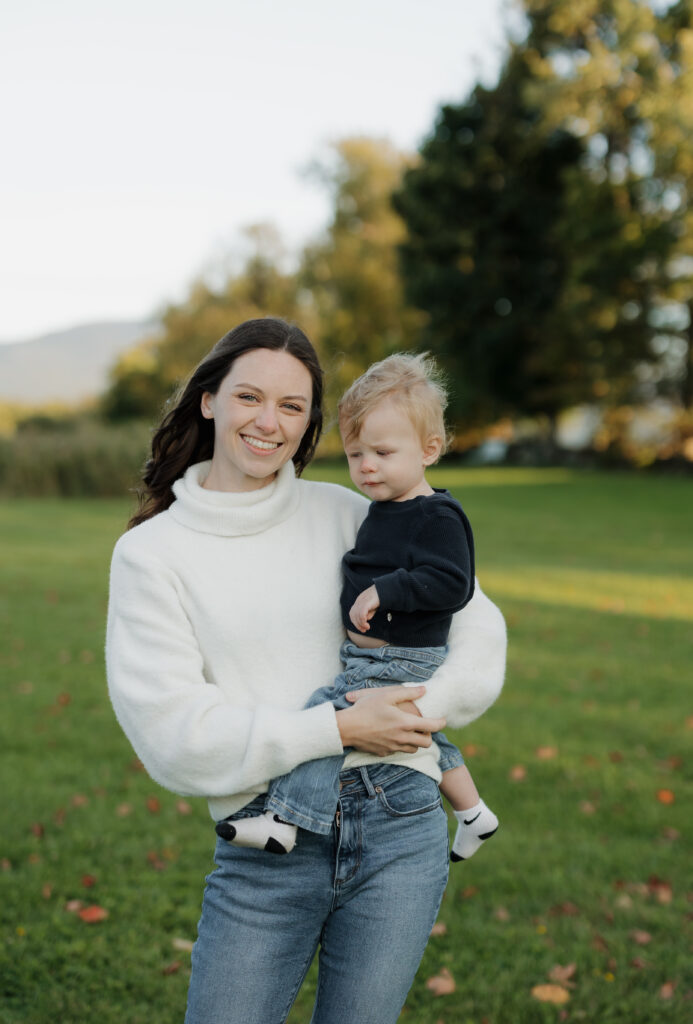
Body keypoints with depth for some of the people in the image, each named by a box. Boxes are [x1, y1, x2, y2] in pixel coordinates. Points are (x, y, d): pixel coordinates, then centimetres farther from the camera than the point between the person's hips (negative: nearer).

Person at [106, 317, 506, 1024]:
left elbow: (474, 618, 10)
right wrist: (337, 728, -13)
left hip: (397, 825, 2)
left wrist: (428, 707, -9)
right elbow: (171, 730, -9)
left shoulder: (344, 514, 6)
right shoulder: (150, 552, 0)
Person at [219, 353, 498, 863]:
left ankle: (285, 821, -16)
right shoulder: (383, 511, 10)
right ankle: (473, 813, 41)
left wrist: (383, 592, -29)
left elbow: (452, 584, -28)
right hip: (372, 659, 10)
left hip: (405, 663, -10)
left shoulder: (438, 518, -18)